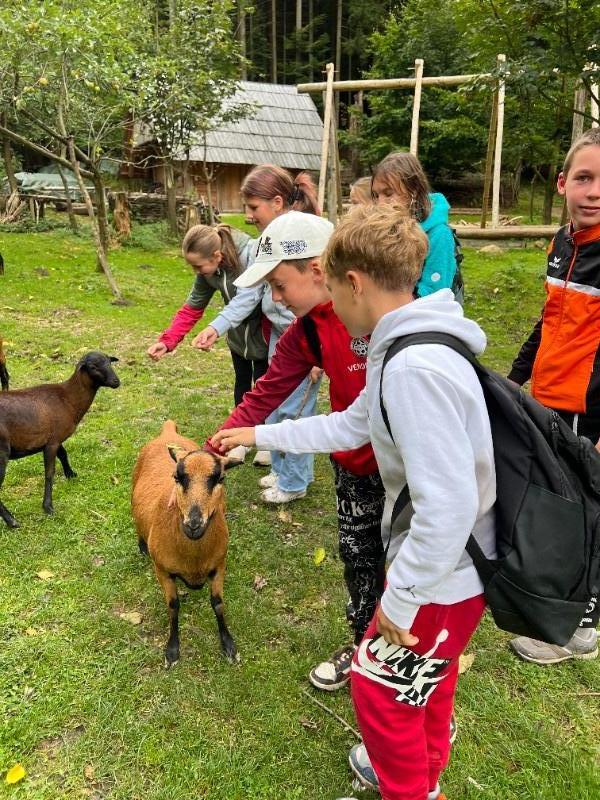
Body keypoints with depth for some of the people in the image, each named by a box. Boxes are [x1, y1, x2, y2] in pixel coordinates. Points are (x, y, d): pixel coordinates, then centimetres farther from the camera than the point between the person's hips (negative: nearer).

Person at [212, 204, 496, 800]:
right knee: (425, 668, 28)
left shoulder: (413, 369, -32)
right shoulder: (407, 348, 2)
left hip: (445, 573, -9)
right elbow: (350, 424, 14)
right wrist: (258, 435, 19)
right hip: (450, 560, 9)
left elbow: (448, 506, -34)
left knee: (379, 684, 12)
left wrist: (400, 598, -20)